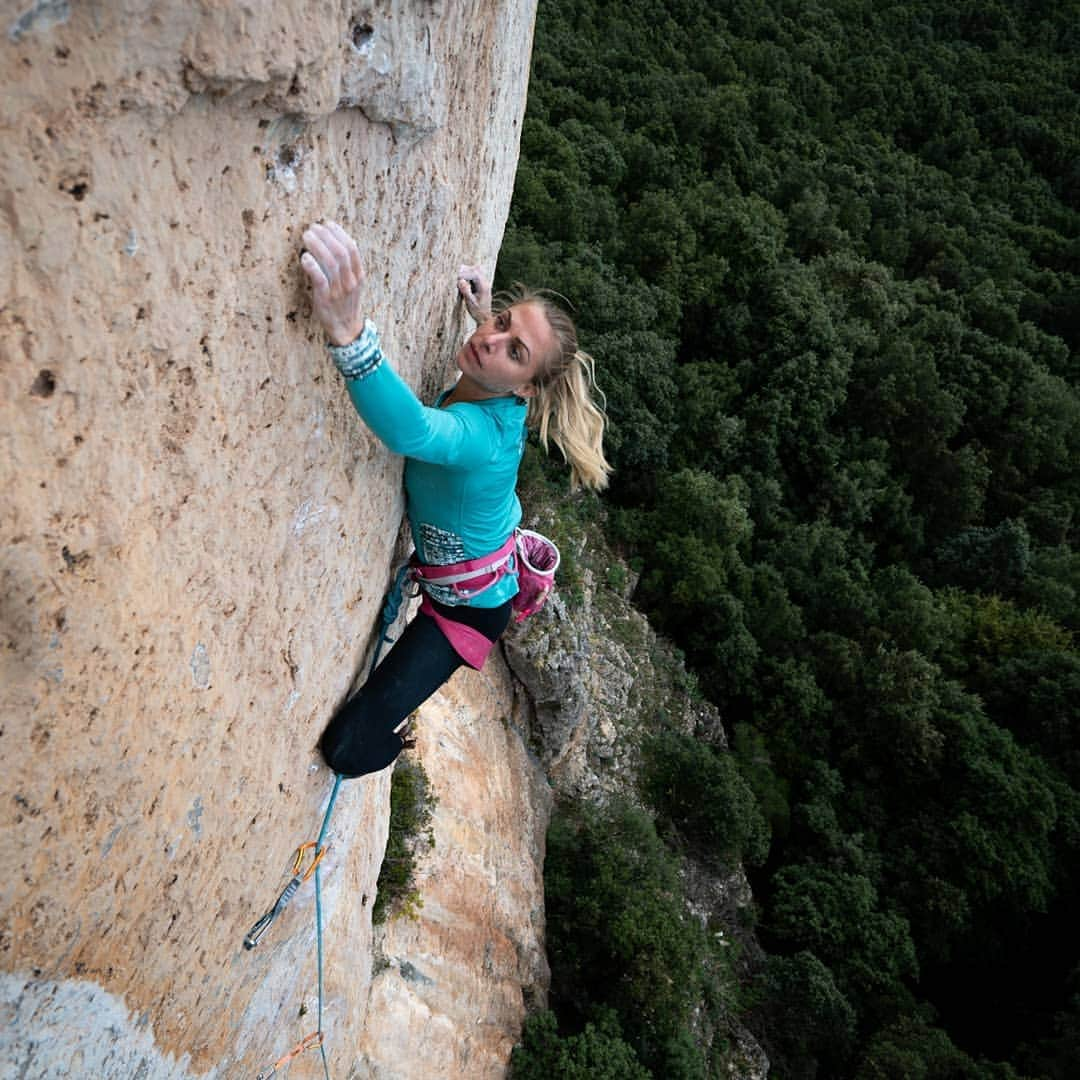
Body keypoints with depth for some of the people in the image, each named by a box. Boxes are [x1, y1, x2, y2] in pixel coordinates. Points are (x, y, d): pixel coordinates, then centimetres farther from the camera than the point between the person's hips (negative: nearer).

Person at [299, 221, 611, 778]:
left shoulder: (486, 434, -41)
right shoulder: (474, 387, -16)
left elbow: (410, 430, -65)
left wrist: (349, 332, -79)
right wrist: (484, 310, -8)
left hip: (468, 606, -8)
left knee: (348, 749, -10)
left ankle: (405, 734, 22)